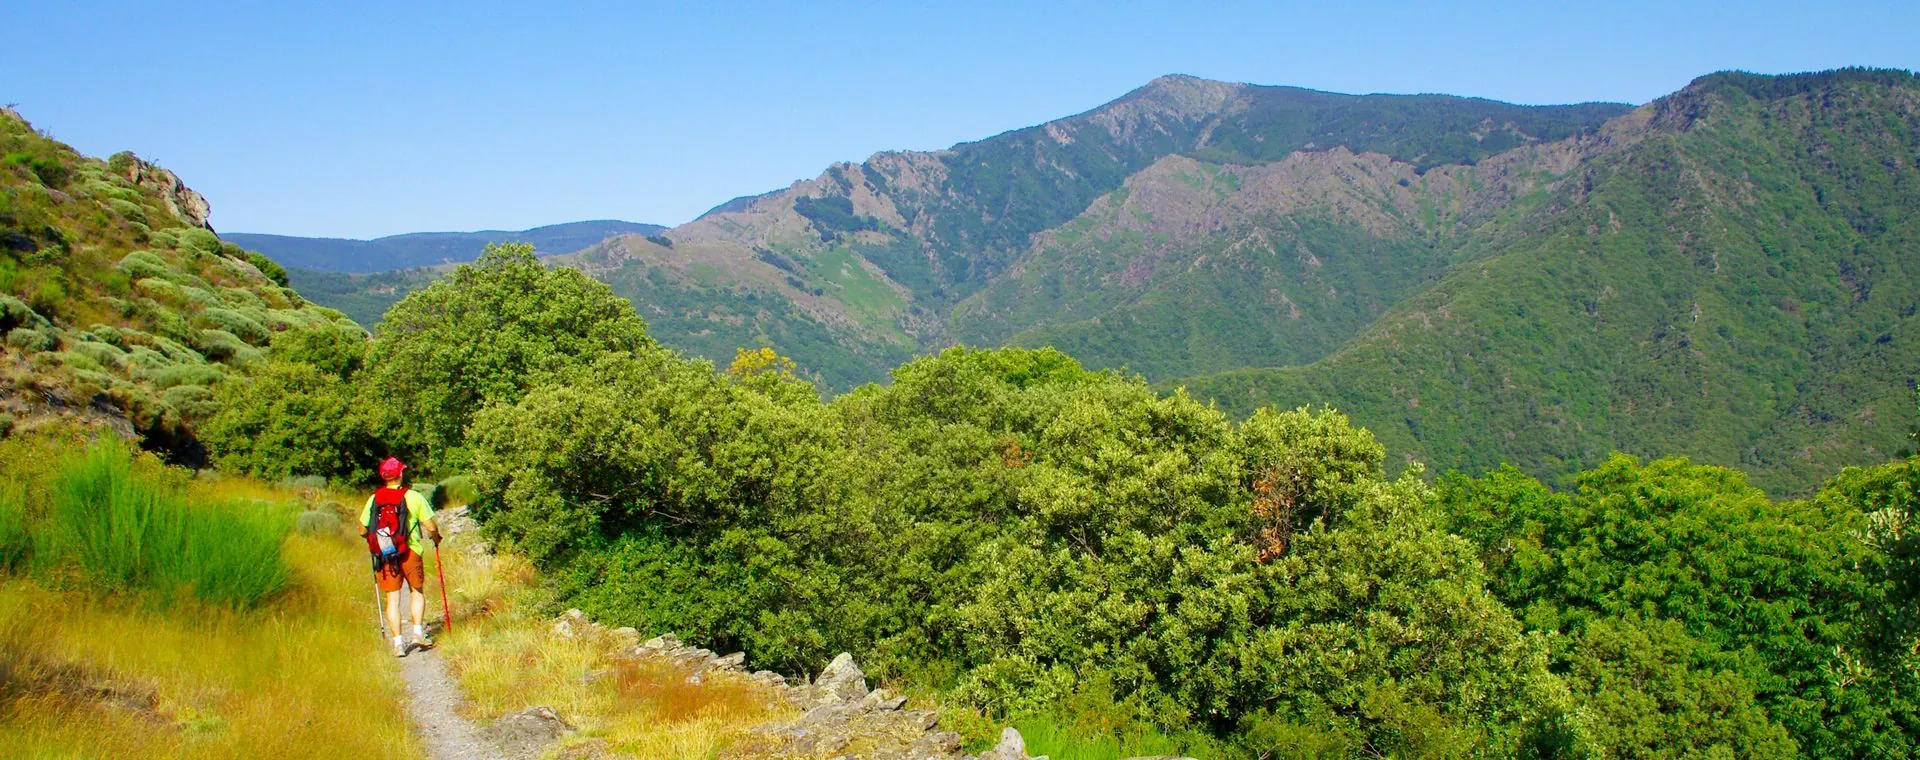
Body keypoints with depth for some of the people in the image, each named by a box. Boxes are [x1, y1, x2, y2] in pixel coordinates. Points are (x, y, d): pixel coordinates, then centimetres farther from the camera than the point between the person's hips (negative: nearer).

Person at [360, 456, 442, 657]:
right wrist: (436, 538, 15)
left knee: (393, 599, 6)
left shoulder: (374, 499, 1)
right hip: (410, 552, -1)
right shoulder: (414, 497, -6)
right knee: (417, 591, 18)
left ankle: (398, 642, 3)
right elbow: (431, 527, -7)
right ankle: (418, 631, 8)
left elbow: (363, 531, 4)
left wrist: (373, 539, 26)